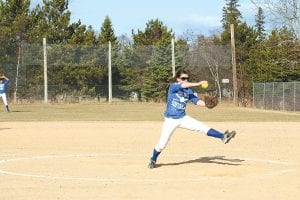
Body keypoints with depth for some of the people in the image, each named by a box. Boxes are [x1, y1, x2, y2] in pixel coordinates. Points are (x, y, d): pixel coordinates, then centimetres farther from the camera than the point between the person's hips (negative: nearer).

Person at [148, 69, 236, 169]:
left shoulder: (189, 91, 3)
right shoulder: (173, 86, -11)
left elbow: (197, 101, -8)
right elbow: (183, 85, -30)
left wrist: (206, 103, -28)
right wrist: (198, 84, -38)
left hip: (183, 118, 4)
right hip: (170, 120, -4)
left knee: (203, 127, -11)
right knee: (162, 144, 0)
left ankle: (223, 137, -14)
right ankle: (153, 160, 23)